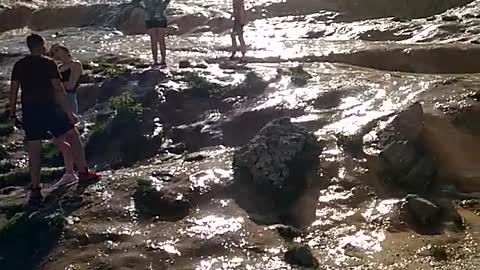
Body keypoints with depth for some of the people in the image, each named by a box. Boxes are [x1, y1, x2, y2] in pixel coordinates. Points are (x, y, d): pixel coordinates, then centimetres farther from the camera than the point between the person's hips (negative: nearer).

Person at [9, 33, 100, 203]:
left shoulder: (19, 65, 9)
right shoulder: (48, 63, -3)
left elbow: (13, 90, 6)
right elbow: (58, 89, -10)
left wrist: (13, 115, 11)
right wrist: (69, 112, -10)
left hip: (29, 113, 4)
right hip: (49, 109, -4)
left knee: (34, 153, 7)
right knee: (74, 137, 12)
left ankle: (35, 190, 8)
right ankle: (83, 173, 15)